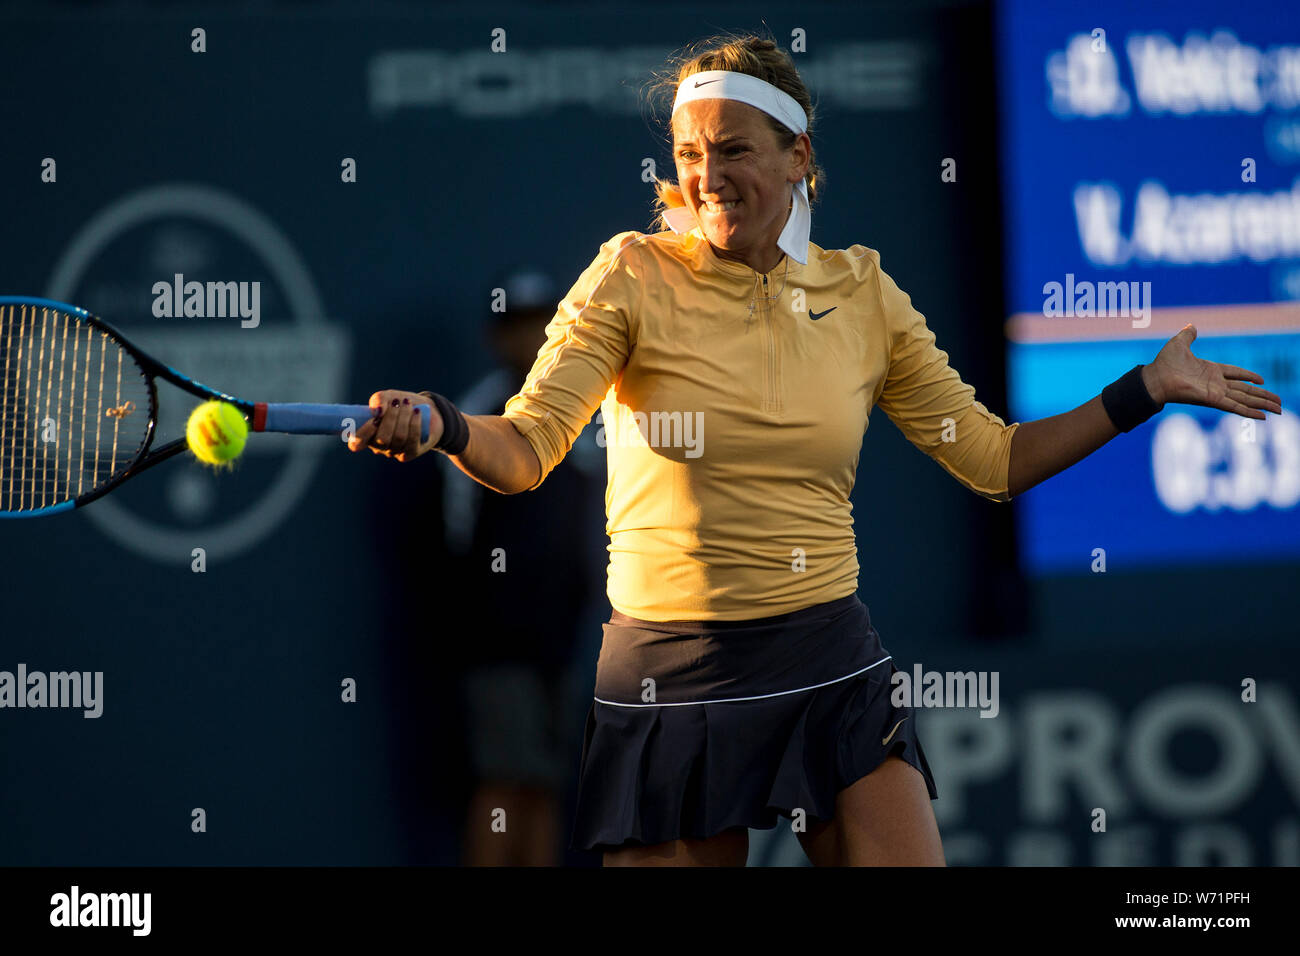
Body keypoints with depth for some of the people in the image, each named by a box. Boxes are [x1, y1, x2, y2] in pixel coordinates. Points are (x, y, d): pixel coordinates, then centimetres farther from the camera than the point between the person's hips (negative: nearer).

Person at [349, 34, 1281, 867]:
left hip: (835, 672, 2)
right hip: (673, 675, -2)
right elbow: (524, 448, -10)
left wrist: (1148, 389, 8)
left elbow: (993, 457, 13)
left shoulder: (861, 292, 7)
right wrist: (441, 425, -31)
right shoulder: (635, 276, -2)